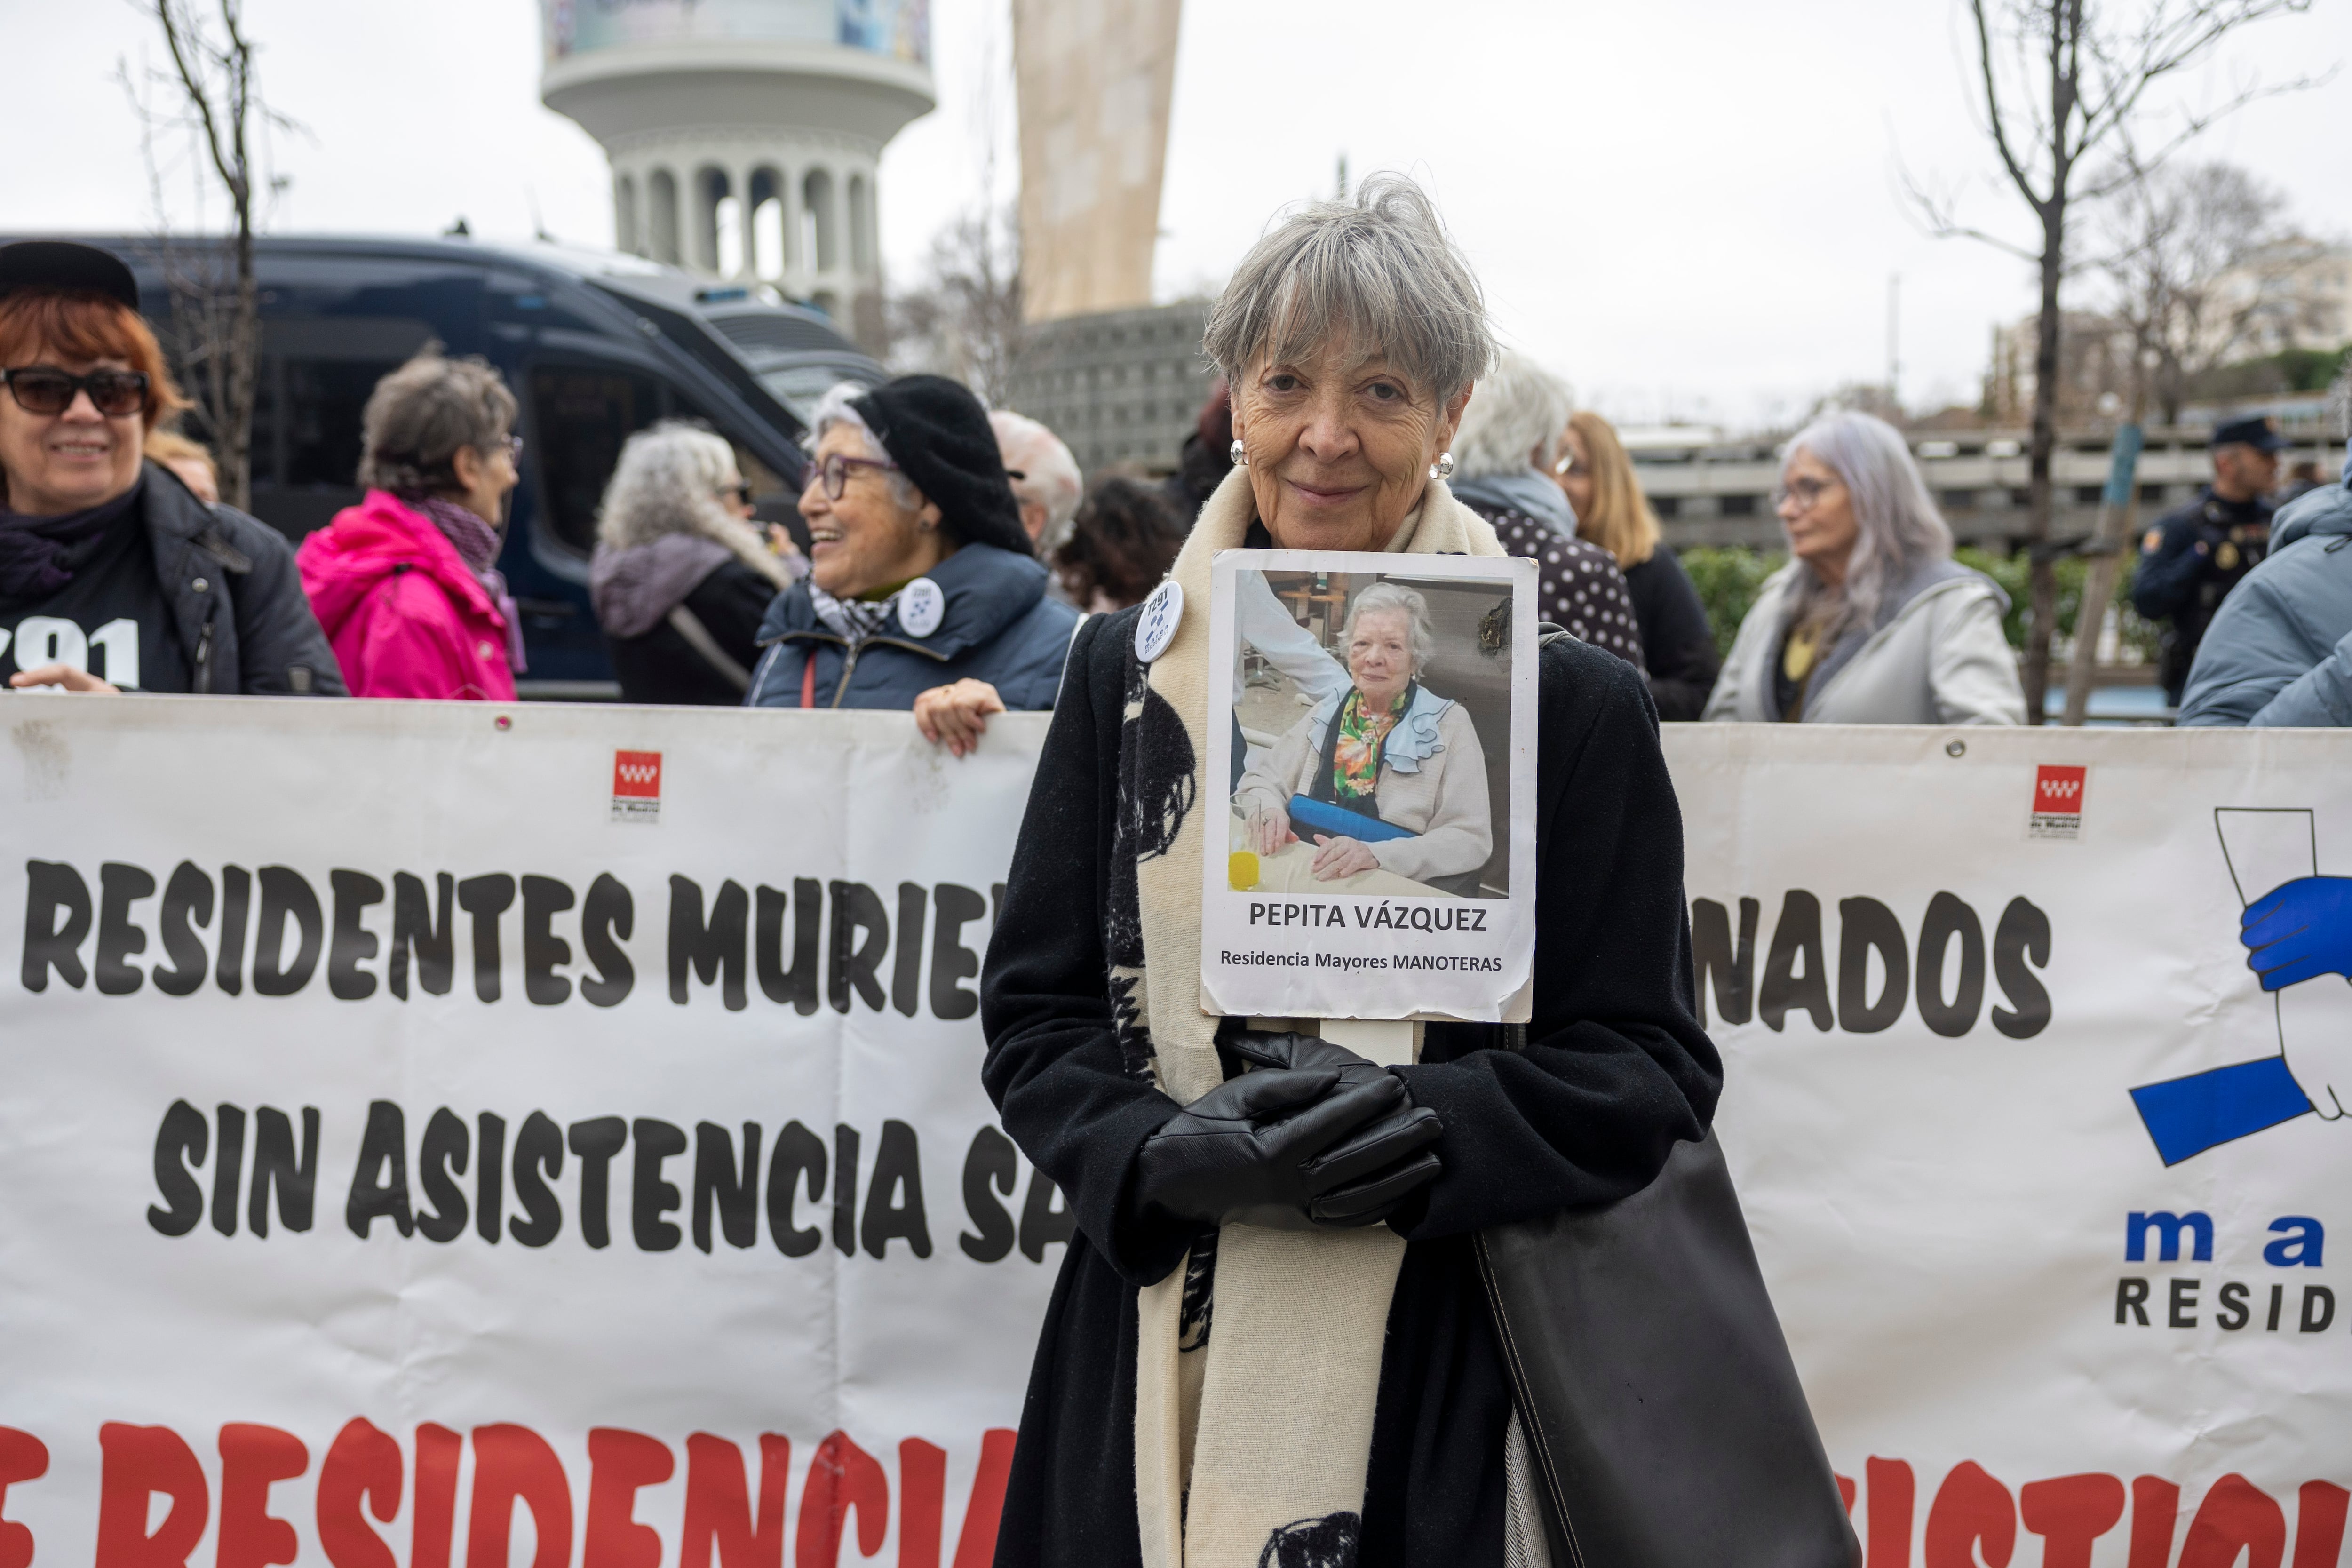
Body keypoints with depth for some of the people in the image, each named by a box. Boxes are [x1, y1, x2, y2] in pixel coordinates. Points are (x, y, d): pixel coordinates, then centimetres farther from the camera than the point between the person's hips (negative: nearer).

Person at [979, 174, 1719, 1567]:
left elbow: (1650, 1068, -2)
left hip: (1442, 1378, -2)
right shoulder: (1128, 672, 6)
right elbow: (1035, 1016, 6)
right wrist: (1171, 1155, -13)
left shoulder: (1572, 705, -1)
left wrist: (1426, 1129, -20)